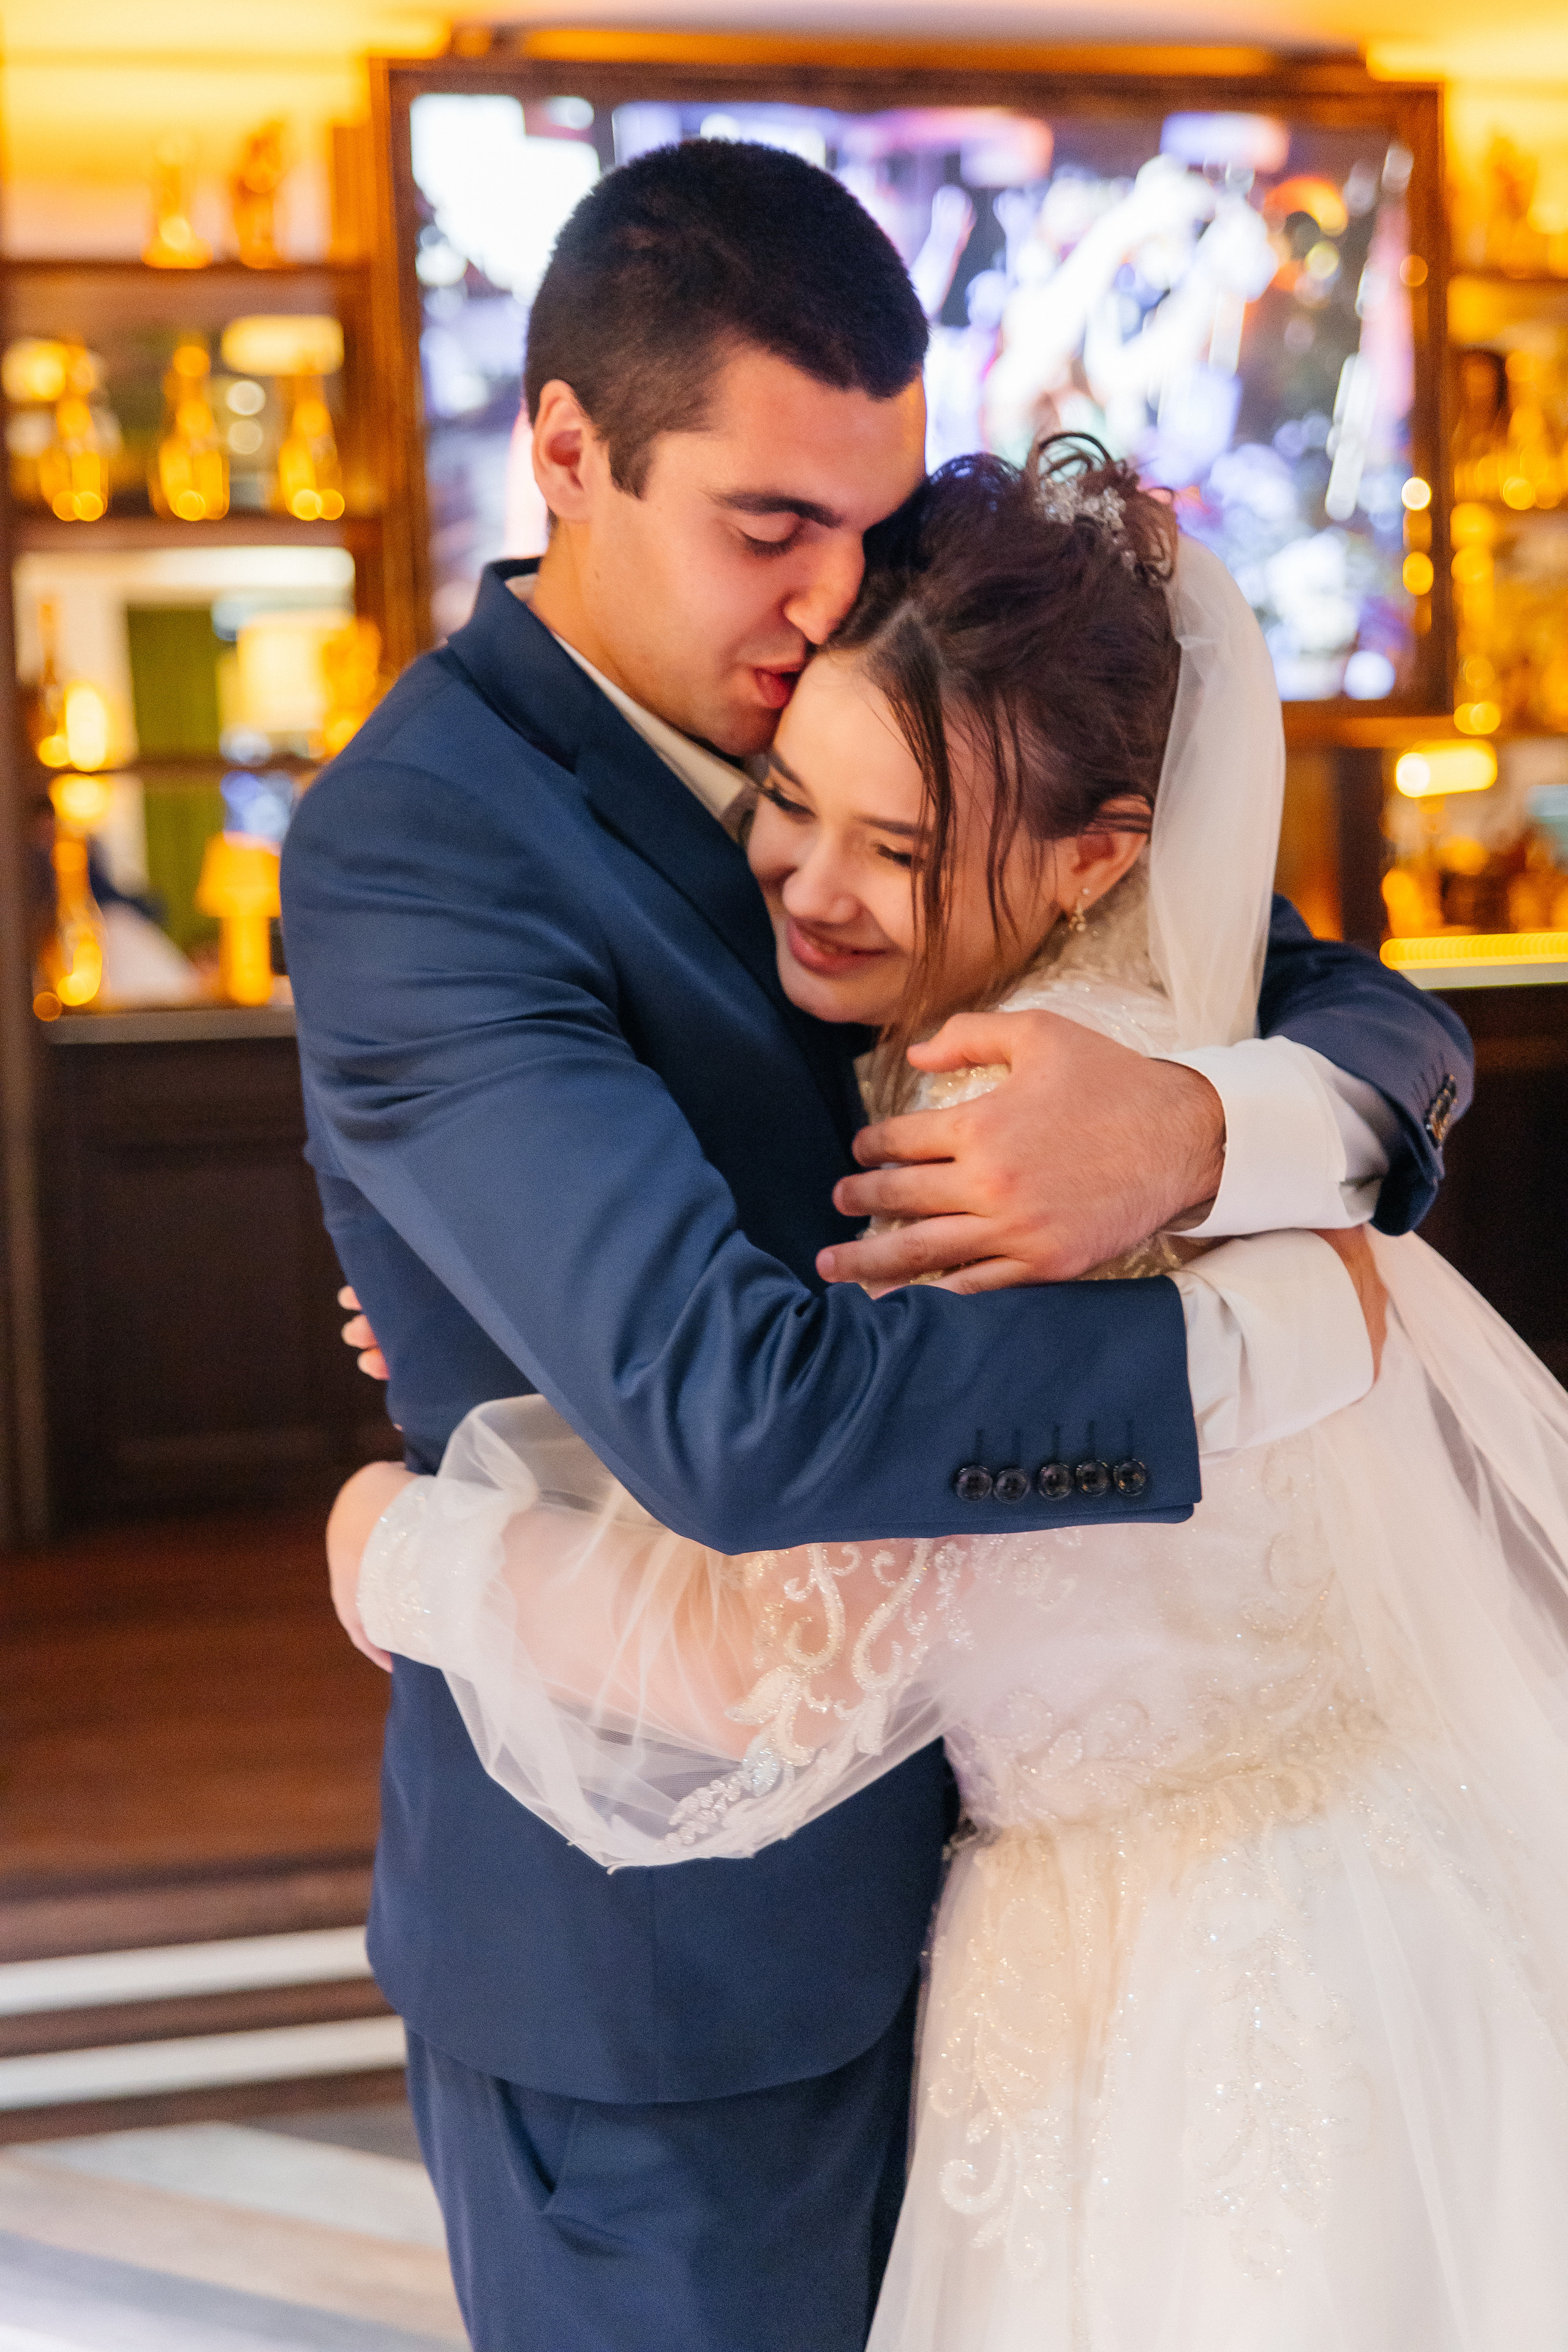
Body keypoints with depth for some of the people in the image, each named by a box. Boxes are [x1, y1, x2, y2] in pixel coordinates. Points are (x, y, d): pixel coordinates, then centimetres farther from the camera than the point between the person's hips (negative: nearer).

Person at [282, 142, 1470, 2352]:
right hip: (644, 1942, -7)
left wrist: (1189, 1132, -28)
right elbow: (739, 1413, -36)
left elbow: (1382, 1031, -4)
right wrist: (1291, 1333, -25)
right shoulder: (409, 858, -24)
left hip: (919, 1828, 7)